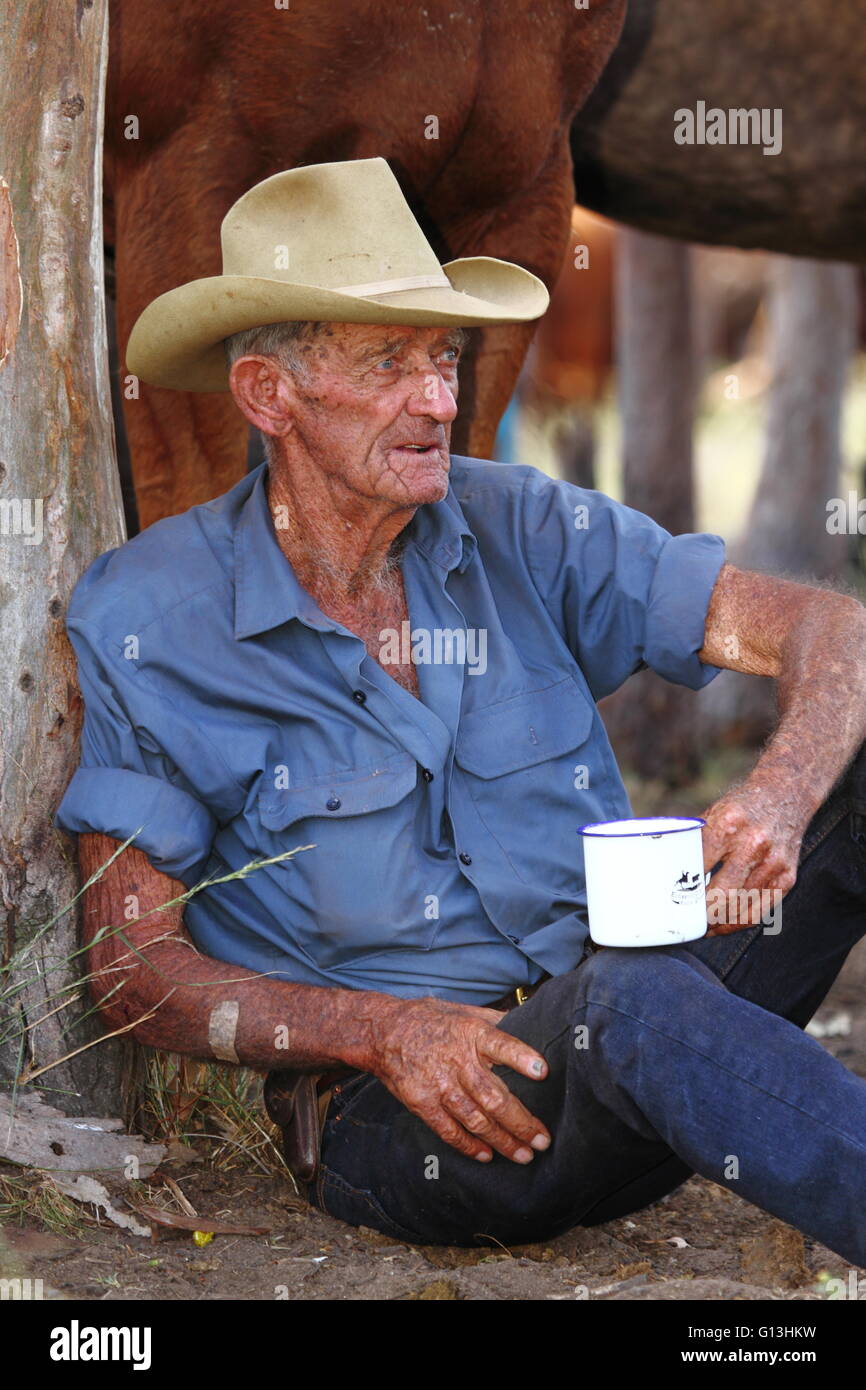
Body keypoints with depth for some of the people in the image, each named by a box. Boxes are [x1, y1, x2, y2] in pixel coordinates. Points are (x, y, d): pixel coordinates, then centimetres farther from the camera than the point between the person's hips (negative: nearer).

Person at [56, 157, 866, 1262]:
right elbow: (135, 966, -3)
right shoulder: (144, 622, -4)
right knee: (629, 1000, -37)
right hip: (402, 1121, -4)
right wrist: (380, 1031, -20)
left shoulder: (519, 528, 5)